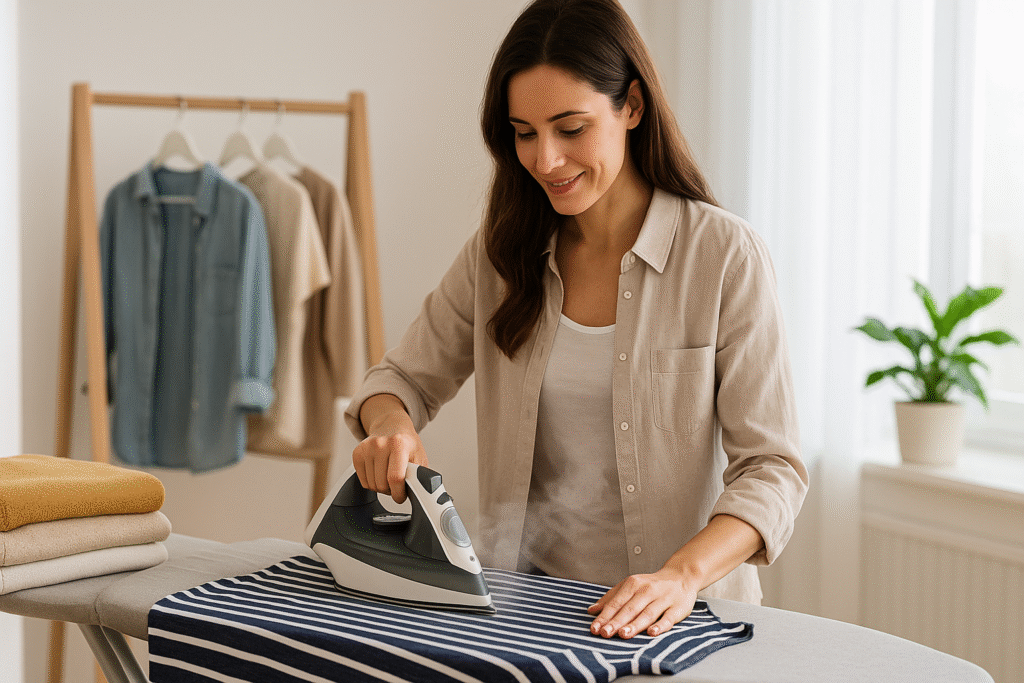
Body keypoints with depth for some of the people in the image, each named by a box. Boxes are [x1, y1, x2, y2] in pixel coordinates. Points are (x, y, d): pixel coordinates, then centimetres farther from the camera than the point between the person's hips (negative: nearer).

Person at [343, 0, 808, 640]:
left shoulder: (725, 255, -6)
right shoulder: (500, 254, 6)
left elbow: (771, 467, -8)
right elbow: (405, 378, 17)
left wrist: (681, 575, -25)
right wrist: (389, 422, -7)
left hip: (675, 612, -3)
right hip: (524, 594, 3)